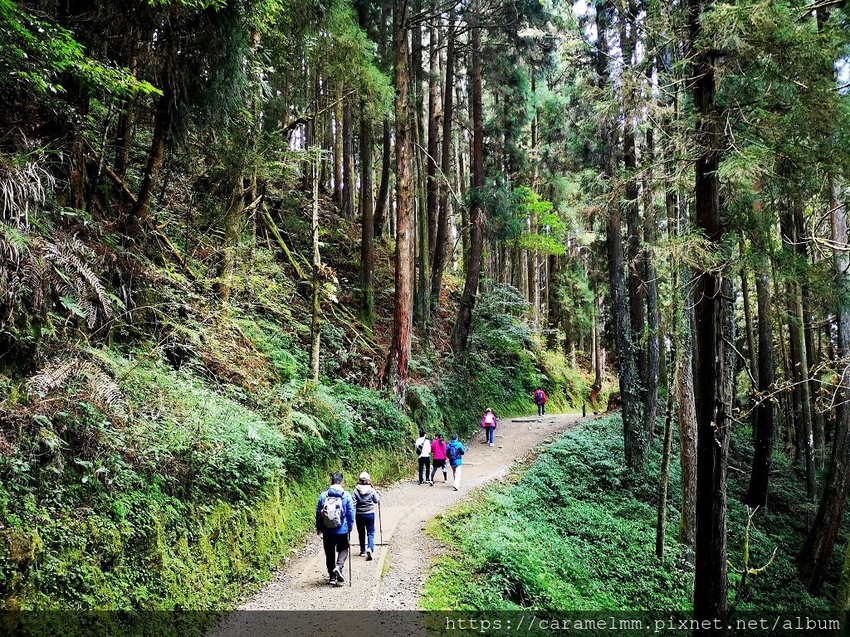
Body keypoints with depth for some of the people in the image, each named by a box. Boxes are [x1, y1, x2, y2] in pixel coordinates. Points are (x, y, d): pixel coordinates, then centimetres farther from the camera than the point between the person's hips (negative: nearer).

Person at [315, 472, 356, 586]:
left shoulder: (323, 495, -3)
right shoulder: (346, 495, -7)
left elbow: (318, 513, 3)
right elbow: (350, 513, -3)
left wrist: (318, 527, 15)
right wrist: (350, 527, 9)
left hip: (327, 531, 1)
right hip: (342, 530, -1)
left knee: (330, 553, 14)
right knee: (343, 549, 17)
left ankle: (332, 577, 17)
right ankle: (339, 566, -9)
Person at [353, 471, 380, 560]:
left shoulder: (356, 490, -9)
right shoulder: (372, 490, -9)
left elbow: (354, 504, -11)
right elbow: (377, 501, 2)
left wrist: (353, 515, -7)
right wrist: (377, 494, 20)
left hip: (359, 515, 1)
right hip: (370, 514, -1)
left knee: (361, 533, 16)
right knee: (370, 533, 5)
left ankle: (363, 551, 24)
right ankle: (370, 548, -17)